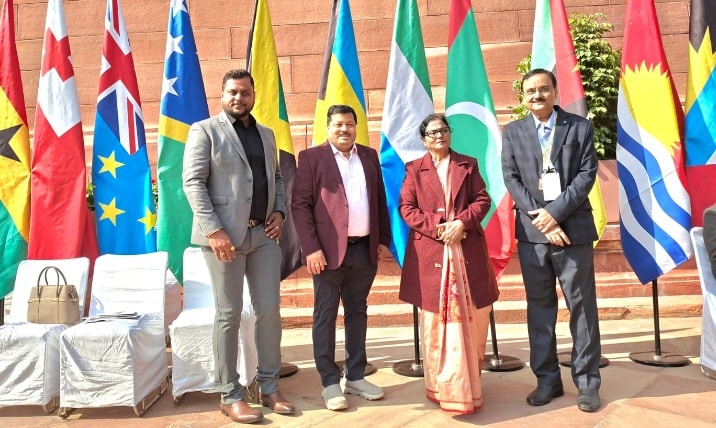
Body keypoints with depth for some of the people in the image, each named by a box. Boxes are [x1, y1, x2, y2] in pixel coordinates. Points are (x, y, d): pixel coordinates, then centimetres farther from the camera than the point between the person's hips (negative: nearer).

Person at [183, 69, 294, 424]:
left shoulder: (266, 133, 18)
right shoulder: (204, 130, 0)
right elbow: (193, 182, -8)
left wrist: (279, 211, 4)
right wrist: (214, 230, -17)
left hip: (264, 234, 5)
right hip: (225, 235, -5)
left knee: (270, 310, 6)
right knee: (229, 315, 2)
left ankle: (269, 386, 20)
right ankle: (229, 395, 14)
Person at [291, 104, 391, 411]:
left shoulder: (369, 156, 13)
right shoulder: (311, 157, -1)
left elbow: (380, 200, 15)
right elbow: (300, 205, -7)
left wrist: (384, 239, 8)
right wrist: (311, 248, -15)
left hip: (364, 249, 5)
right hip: (329, 250, -4)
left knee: (357, 312, 13)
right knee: (325, 315, 3)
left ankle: (355, 377, 26)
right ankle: (330, 382, 15)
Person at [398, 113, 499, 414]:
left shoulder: (468, 164, 12)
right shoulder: (414, 169, 8)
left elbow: (482, 199, 5)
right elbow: (406, 208, 1)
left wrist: (462, 222, -13)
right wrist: (436, 227, -12)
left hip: (467, 250, 2)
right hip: (430, 251, -1)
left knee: (470, 316, 5)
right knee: (437, 319, 1)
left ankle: (468, 380, 22)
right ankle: (444, 387, 11)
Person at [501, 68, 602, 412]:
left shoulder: (580, 126, 6)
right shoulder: (512, 132, 10)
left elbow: (587, 174, -3)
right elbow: (512, 179, 2)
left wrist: (555, 211, -13)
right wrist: (539, 219, -10)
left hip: (573, 228, -1)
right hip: (532, 231, 2)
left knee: (582, 305, 4)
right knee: (539, 308, 7)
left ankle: (587, 382, 15)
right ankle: (547, 380, 18)